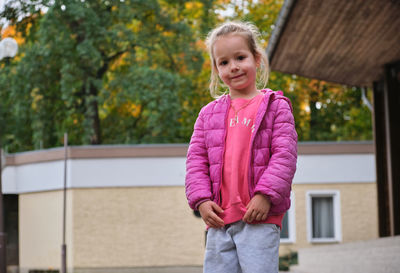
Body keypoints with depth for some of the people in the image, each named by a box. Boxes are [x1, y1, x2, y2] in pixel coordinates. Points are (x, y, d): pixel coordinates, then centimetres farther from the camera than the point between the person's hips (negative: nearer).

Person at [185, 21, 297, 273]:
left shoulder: (275, 106, 4)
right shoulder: (209, 113, 16)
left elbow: (285, 154, -4)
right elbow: (196, 159, 13)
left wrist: (265, 195, -14)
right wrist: (202, 200, -1)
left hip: (259, 216, -4)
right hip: (219, 217, 4)